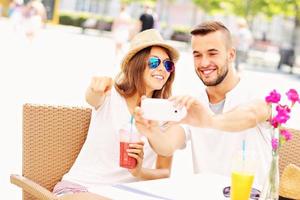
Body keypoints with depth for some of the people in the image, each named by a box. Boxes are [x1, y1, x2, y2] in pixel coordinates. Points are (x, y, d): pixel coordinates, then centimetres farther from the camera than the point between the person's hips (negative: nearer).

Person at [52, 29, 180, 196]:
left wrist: (139, 172, -15)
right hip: (80, 187, -3)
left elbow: (165, 172, 7)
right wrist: (96, 89, -47)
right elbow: (92, 99, -23)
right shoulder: (110, 96, 1)